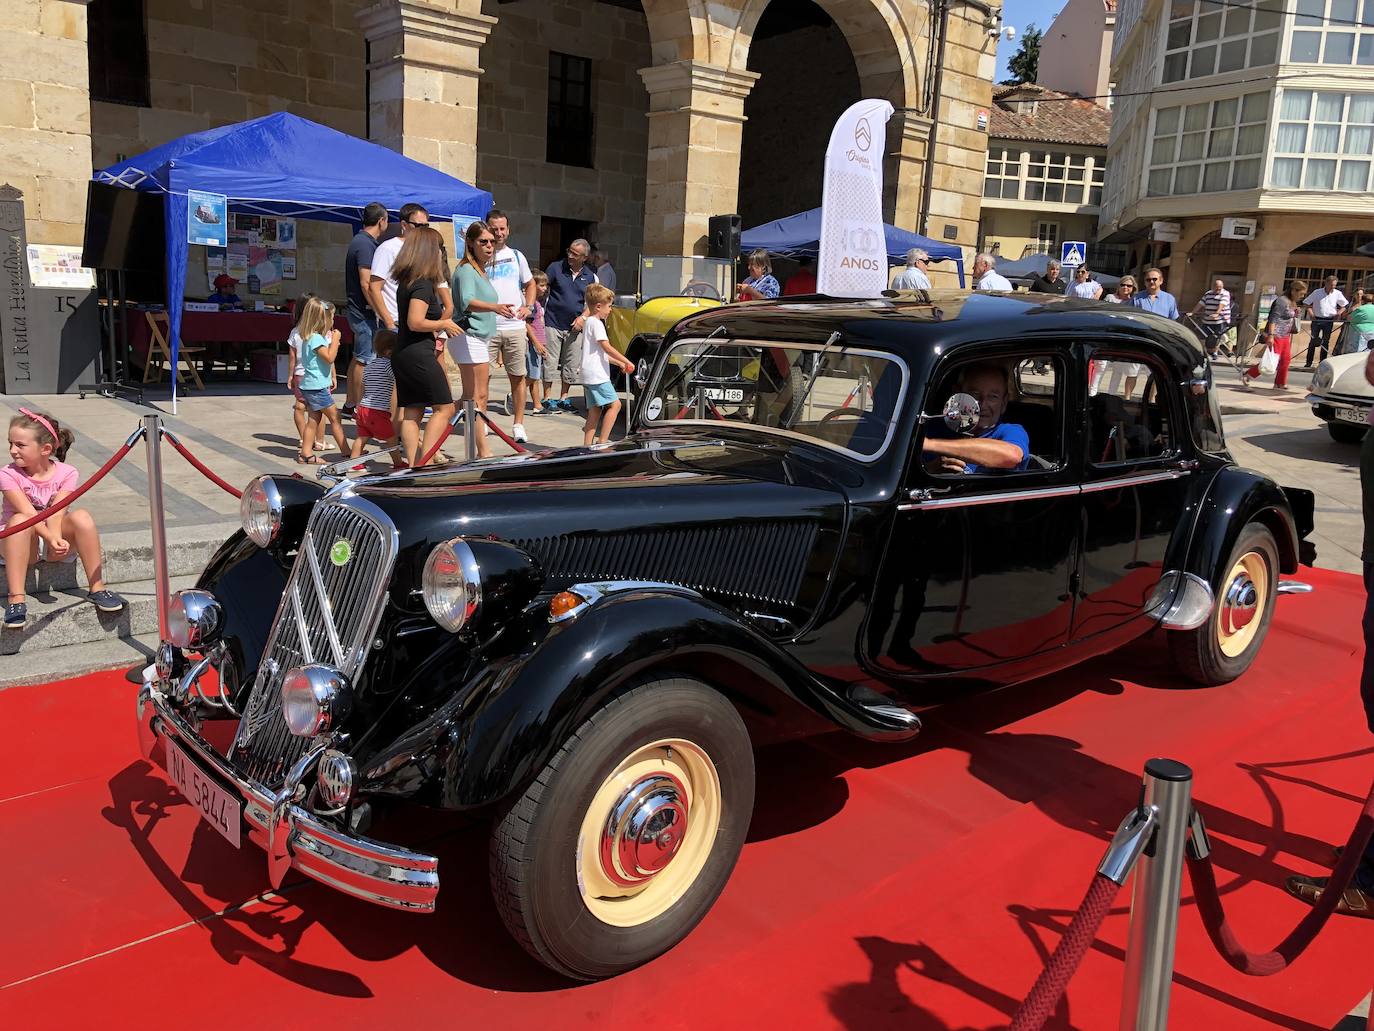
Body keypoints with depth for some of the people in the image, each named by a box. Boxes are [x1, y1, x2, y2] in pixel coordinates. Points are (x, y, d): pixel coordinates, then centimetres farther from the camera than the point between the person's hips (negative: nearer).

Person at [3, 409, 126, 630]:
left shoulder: (66, 473, -8)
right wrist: (51, 539, -41)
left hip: (55, 542, 1)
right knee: (19, 520, -34)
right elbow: (28, 513, -24)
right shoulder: (8, 475, -11)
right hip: (24, 544, -1)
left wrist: (57, 539, -39)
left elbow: (56, 514, -19)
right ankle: (16, 600, -37)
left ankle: (96, 588, -22)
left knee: (81, 516, -28)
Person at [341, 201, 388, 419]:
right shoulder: (366, 244, -16)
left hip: (357, 309, 10)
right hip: (365, 311, -10)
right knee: (364, 360, -5)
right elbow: (366, 283, -22)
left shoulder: (360, 241, 16)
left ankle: (349, 405, 22)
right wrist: (378, 310, -18)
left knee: (359, 358, 15)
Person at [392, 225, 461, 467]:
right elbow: (416, 322, -23)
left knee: (411, 412, 8)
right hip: (418, 354, -9)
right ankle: (424, 462, -6)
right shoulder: (423, 284, -15)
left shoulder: (406, 281, 13)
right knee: (444, 407, -2)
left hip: (402, 354, 9)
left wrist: (442, 325, 17)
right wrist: (443, 323, -10)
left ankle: (414, 466, 9)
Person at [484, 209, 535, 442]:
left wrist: (528, 306, 7)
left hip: (515, 327, 3)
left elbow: (530, 284, 24)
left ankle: (518, 424, 12)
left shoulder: (516, 256, 14)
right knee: (483, 376, -2)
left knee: (518, 377, 5)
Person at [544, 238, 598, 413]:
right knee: (549, 362, -1)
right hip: (553, 324, -3)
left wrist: (582, 318, -3)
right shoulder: (556, 268, -1)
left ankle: (564, 398, 21)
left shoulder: (589, 277, 7)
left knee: (572, 365, 8)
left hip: (575, 327, 3)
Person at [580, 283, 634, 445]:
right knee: (614, 404, -10)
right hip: (597, 375, -10)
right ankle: (602, 441, -13)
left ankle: (588, 445, 7)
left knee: (595, 412, 9)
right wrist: (627, 361, -13)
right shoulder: (596, 323, -9)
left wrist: (620, 363, 22)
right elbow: (607, 347, -18)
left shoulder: (589, 322, 22)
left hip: (589, 377, 10)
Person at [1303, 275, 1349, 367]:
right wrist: (1310, 312, -12)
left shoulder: (1337, 294, 1)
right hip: (1317, 319, -2)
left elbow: (1345, 305, 14)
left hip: (1329, 321, 2)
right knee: (1314, 340, -2)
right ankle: (1308, 363, 0)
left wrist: (1339, 313, -2)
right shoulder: (1317, 292, -5)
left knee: (1326, 342, 5)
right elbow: (1306, 303, 1)